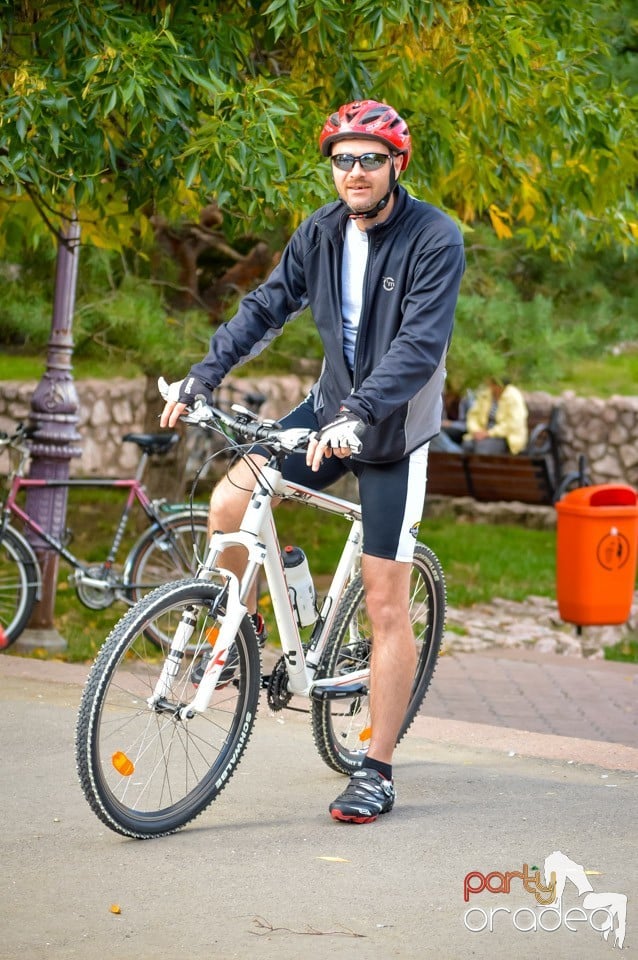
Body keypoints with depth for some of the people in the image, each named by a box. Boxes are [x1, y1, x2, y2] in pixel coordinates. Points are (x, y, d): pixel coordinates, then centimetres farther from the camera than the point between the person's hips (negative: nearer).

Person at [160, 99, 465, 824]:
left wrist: (359, 414, -38)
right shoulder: (321, 233, 0)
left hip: (392, 431, -5)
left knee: (385, 605, -4)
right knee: (229, 502, -16)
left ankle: (377, 773, 5)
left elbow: (419, 345, -26)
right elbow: (266, 307, 6)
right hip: (329, 410, 5)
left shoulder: (434, 239, -17)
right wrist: (202, 376, -5)